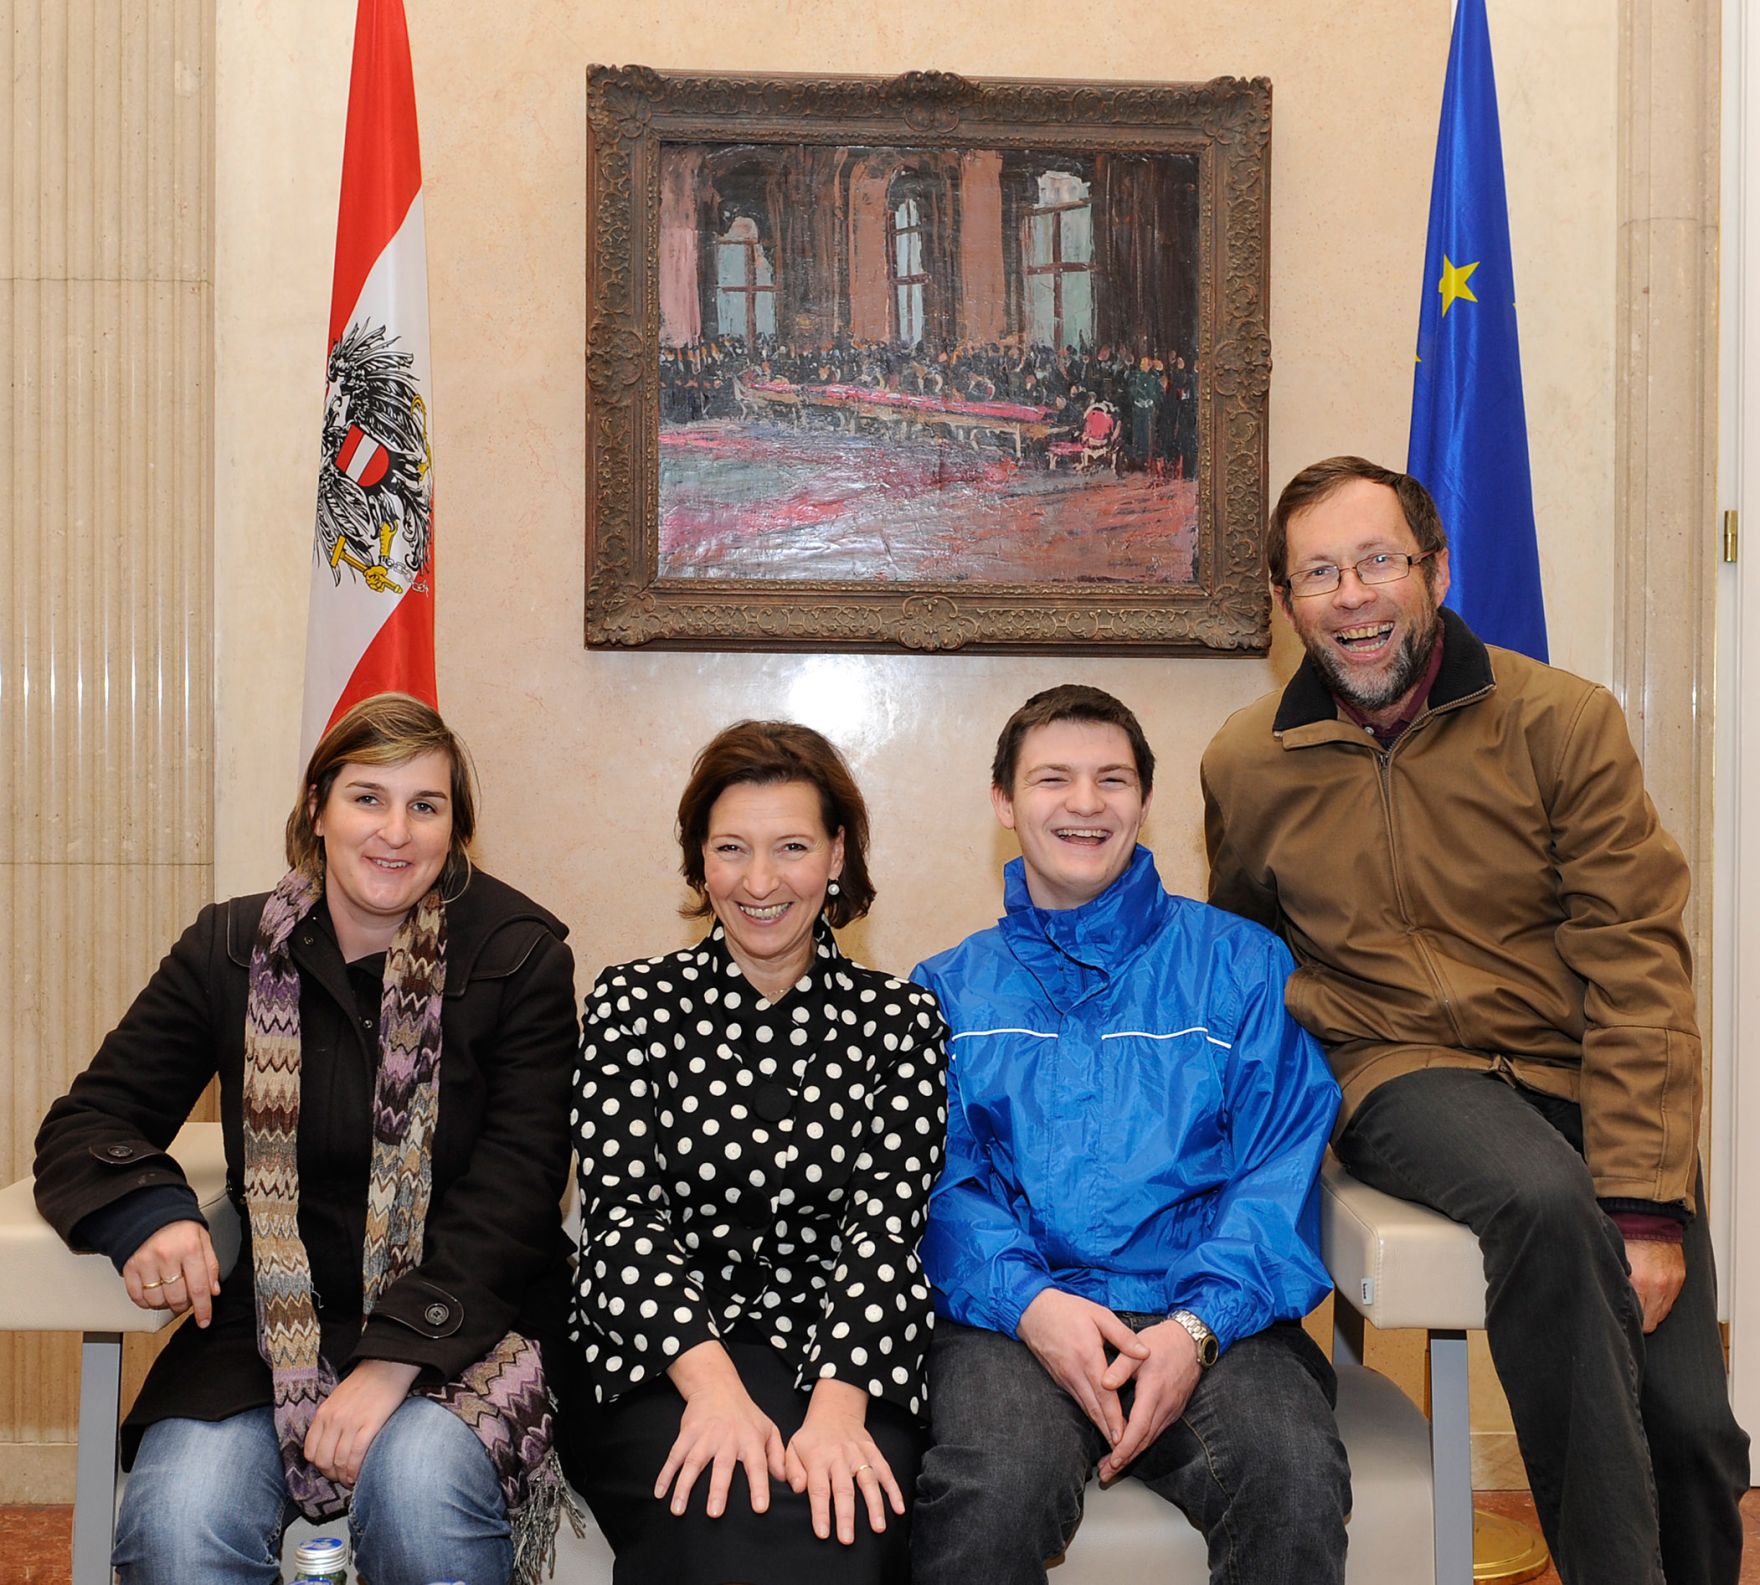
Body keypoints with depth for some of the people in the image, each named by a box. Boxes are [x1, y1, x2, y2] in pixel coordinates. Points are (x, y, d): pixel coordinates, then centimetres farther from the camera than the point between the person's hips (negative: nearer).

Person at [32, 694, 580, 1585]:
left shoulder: (520, 956, -5)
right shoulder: (230, 950, 5)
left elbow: (512, 1191, -10)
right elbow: (86, 1122, 7)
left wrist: (396, 1359, -22)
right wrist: (145, 1211, -18)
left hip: (460, 1326, -1)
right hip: (273, 1321, 2)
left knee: (419, 1488, -31)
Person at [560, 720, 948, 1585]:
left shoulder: (897, 1019, 8)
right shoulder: (634, 1002, 6)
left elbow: (886, 1220, -3)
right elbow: (623, 1212, -4)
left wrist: (837, 1401, -21)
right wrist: (714, 1382, -21)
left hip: (841, 1359, 1)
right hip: (657, 1359, 0)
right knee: (727, 1514, -30)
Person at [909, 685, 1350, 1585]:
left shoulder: (1239, 963, 15)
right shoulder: (949, 990, 18)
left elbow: (1281, 1167, 5)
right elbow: (935, 1178, 7)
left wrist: (1197, 1324, -11)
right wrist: (1030, 1301, -13)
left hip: (1214, 1316, 1)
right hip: (1011, 1312, 0)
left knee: (1296, 1478, -31)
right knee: (994, 1489, -33)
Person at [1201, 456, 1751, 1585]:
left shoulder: (1563, 721, -2)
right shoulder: (1248, 767, 4)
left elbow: (1637, 967, -5)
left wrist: (1644, 1205, -14)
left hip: (1574, 1071, 1)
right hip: (1402, 1074, 0)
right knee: (1544, 1201, -33)